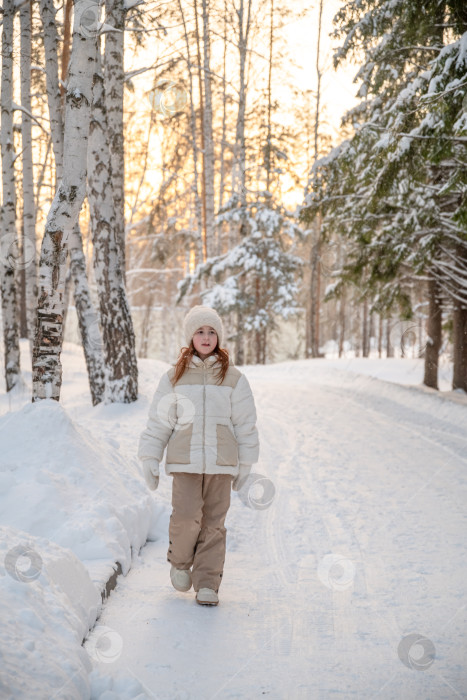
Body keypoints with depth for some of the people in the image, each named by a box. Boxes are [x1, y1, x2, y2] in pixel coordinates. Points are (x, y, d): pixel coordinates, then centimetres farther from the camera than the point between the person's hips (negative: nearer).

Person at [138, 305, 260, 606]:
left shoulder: (233, 378, 6)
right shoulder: (174, 377, 7)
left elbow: (245, 424, 9)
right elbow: (159, 421, 10)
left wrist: (245, 464, 8)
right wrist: (150, 458, 5)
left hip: (221, 462, 0)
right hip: (185, 461, 0)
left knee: (213, 523, 1)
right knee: (186, 517, -12)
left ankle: (208, 584, 10)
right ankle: (180, 562, 17)